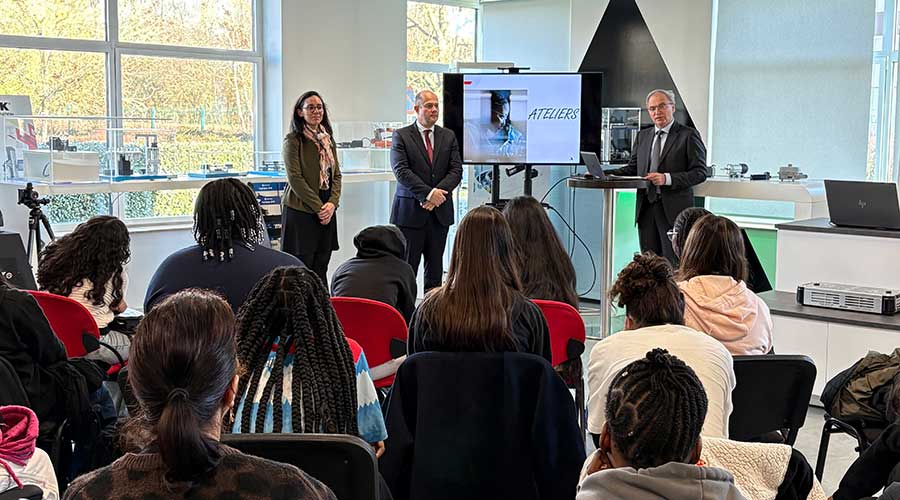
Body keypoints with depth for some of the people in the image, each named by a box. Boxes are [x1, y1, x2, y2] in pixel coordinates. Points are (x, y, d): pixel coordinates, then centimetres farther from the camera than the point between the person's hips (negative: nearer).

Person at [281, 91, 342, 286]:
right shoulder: (293, 140, -5)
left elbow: (336, 175, 13)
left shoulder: (328, 140, 15)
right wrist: (318, 207, -13)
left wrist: (332, 203, -4)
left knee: (321, 267, 7)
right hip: (300, 210, -6)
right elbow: (295, 178, -11)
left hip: (326, 211, 6)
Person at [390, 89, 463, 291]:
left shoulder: (448, 136, 11)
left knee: (435, 268, 7)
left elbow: (456, 170, 4)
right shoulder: (401, 136, 0)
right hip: (410, 212, -3)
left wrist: (437, 194, -12)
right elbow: (401, 171, -10)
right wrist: (428, 193, -18)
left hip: (440, 212, 4)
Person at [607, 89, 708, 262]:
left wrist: (668, 178, -18)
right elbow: (632, 168, 16)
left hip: (673, 208, -5)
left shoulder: (689, 135, -2)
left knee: (673, 263, -5)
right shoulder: (643, 135, 16)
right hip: (646, 208, 5)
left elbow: (700, 172, -7)